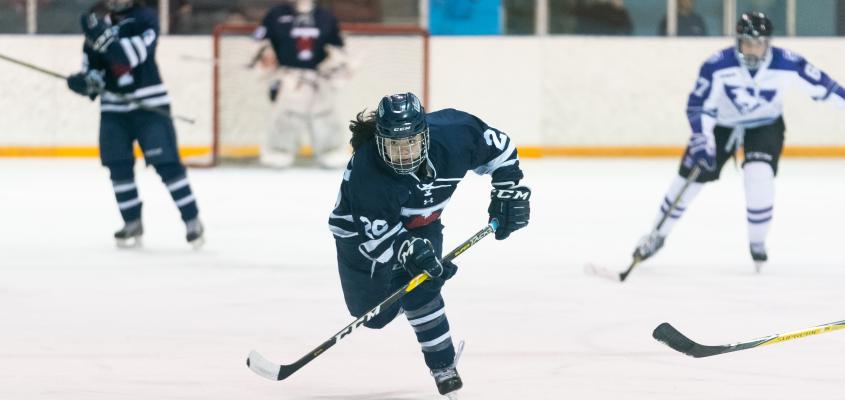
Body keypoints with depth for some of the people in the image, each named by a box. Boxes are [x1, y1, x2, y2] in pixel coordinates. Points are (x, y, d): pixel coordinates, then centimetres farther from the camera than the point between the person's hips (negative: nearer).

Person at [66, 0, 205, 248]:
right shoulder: (98, 26, 8)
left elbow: (132, 55, -23)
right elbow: (92, 67, 10)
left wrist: (102, 36, -33)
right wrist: (86, 82, -13)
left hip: (149, 104, -5)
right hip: (113, 108, 5)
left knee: (166, 163, -9)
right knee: (118, 166, 0)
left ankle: (192, 220, 0)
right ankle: (132, 223, 12)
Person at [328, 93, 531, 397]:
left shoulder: (452, 135, -31)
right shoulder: (366, 173, -40)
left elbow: (497, 146, -12)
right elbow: (379, 234, -35)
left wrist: (509, 190, -13)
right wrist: (410, 250, -49)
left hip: (421, 223, 2)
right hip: (361, 227, -2)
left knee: (420, 287, -22)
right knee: (373, 311, 3)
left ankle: (443, 364, -9)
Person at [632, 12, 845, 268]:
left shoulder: (787, 64, -26)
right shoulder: (717, 66, -29)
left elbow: (820, 85, -13)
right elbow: (699, 105, -22)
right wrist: (701, 139, -33)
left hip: (765, 125, 0)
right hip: (722, 124, 0)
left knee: (760, 175, -24)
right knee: (690, 177, 0)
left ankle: (757, 242, -2)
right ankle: (658, 235, 21)